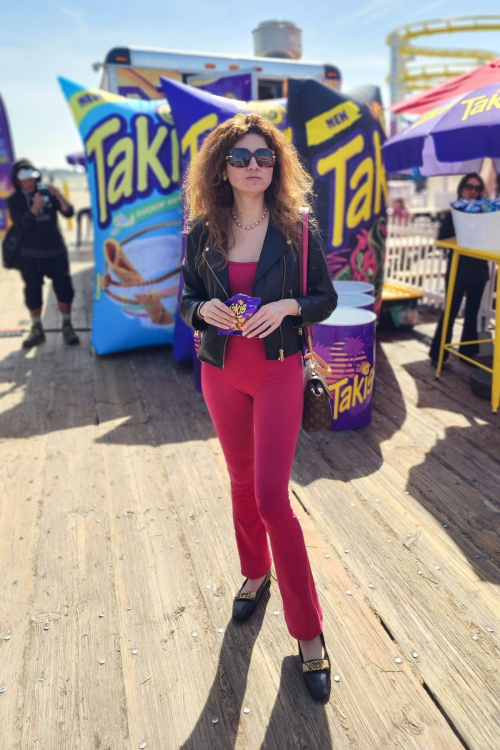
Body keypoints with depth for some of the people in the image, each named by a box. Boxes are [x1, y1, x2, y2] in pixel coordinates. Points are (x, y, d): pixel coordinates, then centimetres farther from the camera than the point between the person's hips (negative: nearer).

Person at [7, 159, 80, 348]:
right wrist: (34, 208, -31)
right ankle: (37, 330, 16)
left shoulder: (47, 192, 1)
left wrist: (59, 197, -26)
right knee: (33, 292, 4)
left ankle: (67, 327, 12)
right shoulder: (14, 200, -1)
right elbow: (21, 224, -15)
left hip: (56, 252, 0)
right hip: (29, 255, 0)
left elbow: (69, 213, -8)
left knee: (64, 289, -2)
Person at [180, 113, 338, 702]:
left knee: (271, 495, -8)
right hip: (221, 372, 3)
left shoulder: (295, 229, -4)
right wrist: (203, 310, -14)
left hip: (279, 372, -3)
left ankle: (308, 630, 11)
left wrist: (287, 306, -19)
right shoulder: (203, 233, 1)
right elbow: (187, 300, 8)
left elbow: (326, 298, 1)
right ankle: (255, 572, 42)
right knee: (241, 481, 16)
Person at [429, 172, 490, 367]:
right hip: (458, 271, -3)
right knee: (450, 312, -2)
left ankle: (468, 352, 23)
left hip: (478, 271, 4)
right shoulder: (453, 213, -2)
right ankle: (438, 354, 7)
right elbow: (442, 240, -8)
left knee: (472, 312, 11)